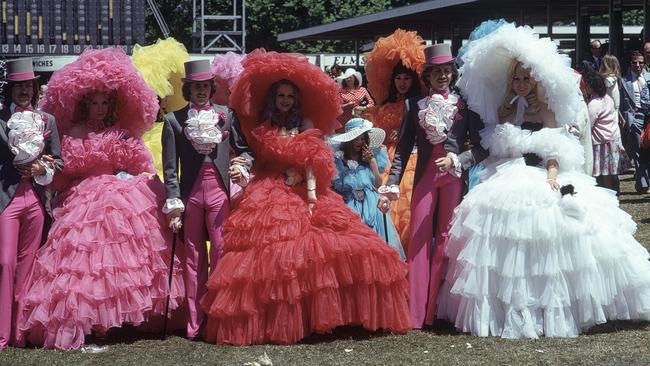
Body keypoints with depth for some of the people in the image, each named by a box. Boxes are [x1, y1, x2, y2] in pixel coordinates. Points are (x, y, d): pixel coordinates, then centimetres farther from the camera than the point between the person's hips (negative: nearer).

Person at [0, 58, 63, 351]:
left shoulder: (47, 120, 12)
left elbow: (58, 161, 12)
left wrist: (43, 169, -7)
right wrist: (37, 161, -9)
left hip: (35, 198, 4)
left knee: (26, 265, 8)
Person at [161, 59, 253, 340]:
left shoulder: (227, 115, 7)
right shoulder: (174, 120, 4)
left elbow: (245, 149, 14)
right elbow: (170, 166, 2)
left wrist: (243, 165, -8)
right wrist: (173, 203, -3)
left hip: (219, 192, 0)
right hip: (190, 193, 0)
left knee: (221, 255, -4)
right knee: (193, 259, 6)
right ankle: (195, 322, 11)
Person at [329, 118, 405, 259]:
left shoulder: (371, 156, 10)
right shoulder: (339, 159, 2)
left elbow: (378, 184, 4)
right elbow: (332, 186, 3)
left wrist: (372, 161, 0)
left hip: (371, 206, 2)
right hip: (350, 207, -2)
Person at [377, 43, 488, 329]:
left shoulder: (464, 105, 4)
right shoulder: (414, 105, 7)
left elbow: (481, 146, 2)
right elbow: (403, 149, 6)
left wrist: (456, 160, -14)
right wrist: (391, 186, -1)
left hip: (454, 178, -1)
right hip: (425, 177, 1)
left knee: (447, 241, 1)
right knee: (419, 241, -2)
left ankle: (435, 311, 6)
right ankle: (414, 313, -1)